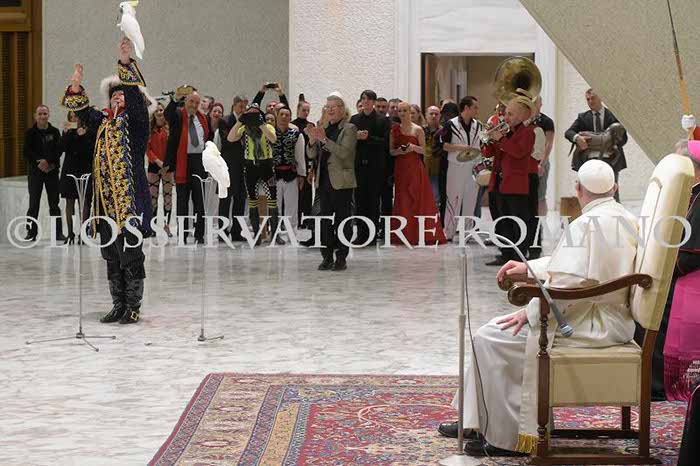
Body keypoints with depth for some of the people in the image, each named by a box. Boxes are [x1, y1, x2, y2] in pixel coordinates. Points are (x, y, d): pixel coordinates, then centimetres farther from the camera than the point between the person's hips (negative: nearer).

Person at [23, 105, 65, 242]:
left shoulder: (55, 132, 7)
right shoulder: (30, 133, 5)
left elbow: (59, 150, -2)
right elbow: (27, 152, -3)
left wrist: (48, 162, -15)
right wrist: (39, 162, -16)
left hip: (52, 170, 1)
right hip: (35, 171, -1)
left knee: (54, 203, 1)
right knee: (34, 203, -3)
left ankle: (58, 232, 4)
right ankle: (31, 232, 2)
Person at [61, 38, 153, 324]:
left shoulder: (134, 120, -2)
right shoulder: (104, 122, 17)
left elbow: (135, 95, -17)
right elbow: (82, 110, 25)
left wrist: (126, 63, -29)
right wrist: (76, 88, 8)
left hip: (130, 200, -7)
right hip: (105, 201, 7)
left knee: (130, 255, -4)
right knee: (112, 257, 11)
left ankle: (133, 307, 3)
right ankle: (119, 306, 19)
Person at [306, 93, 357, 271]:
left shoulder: (350, 128, -4)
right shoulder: (323, 128, 13)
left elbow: (344, 152, -18)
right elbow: (311, 155, 9)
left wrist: (324, 139, -23)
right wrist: (312, 140, -10)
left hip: (342, 182, -6)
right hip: (323, 181, 6)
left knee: (342, 220, -2)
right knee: (325, 220, 7)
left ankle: (341, 258, 2)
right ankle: (327, 257, 12)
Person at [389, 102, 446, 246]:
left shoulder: (417, 130, 1)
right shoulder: (394, 129, 9)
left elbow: (423, 150, 2)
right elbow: (391, 151, 11)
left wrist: (414, 147, -17)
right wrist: (399, 151, -10)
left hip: (415, 168, -2)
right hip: (401, 168, 2)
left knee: (418, 200, -5)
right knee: (402, 201, 0)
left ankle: (419, 235, -1)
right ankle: (404, 234, 4)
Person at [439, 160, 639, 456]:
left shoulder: (587, 224, -19)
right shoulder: (624, 218, 12)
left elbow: (569, 283, -25)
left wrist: (531, 313, -13)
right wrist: (528, 267, 22)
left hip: (593, 325, -10)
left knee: (491, 338, -8)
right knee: (493, 330, 15)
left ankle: (508, 437, -3)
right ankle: (475, 421, 18)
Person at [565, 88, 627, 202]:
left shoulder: (613, 116, 4)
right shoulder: (583, 117, 8)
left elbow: (623, 138, -1)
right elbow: (568, 132, -5)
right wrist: (577, 137, -28)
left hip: (611, 162, -1)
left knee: (613, 195, 1)